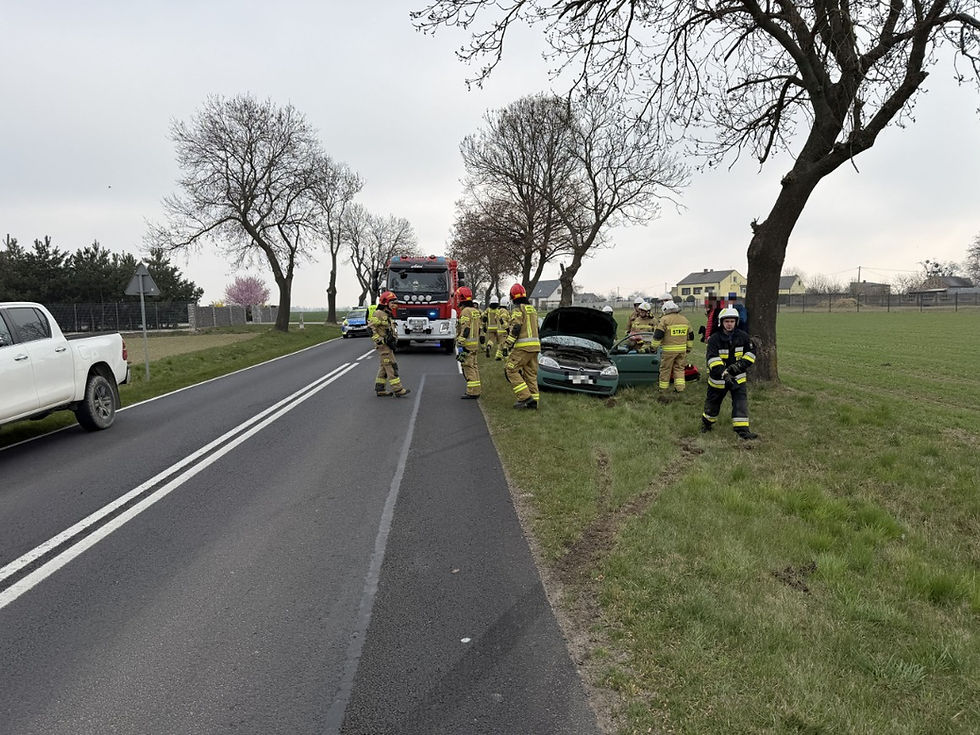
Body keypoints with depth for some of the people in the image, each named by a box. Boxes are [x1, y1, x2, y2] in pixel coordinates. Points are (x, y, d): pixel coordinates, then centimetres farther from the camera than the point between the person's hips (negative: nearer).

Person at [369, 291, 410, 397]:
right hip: (383, 345, -10)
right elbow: (372, 329, -19)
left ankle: (380, 389, 15)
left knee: (384, 367, 11)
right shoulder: (378, 314, -12)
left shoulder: (386, 315, 19)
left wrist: (393, 344, 22)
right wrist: (380, 340, -23)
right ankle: (397, 389, -12)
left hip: (387, 345, 10)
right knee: (391, 366, -11)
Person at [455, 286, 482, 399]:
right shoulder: (476, 311, 14)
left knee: (468, 367, -6)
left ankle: (472, 392, -5)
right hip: (475, 343, 9)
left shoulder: (466, 312, -15)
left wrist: (460, 346, -21)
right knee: (474, 367, 13)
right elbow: (479, 328, 18)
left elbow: (465, 330, -20)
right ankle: (475, 390, 18)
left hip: (467, 344, -9)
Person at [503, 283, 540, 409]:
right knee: (530, 373, 11)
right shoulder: (532, 309, 19)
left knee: (510, 369, -3)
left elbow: (515, 328, -17)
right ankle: (533, 401, 10)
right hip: (535, 346, 9)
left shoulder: (518, 309, -8)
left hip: (523, 346, -8)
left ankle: (525, 397, -11)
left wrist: (507, 345, -15)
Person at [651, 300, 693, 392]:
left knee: (665, 368, 6)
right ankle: (679, 387, 8)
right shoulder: (685, 319, 11)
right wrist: (689, 347, 28)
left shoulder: (665, 319, -8)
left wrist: (653, 346, -1)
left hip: (669, 349, -5)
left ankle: (663, 388, 14)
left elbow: (658, 335, -11)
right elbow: (690, 335, 19)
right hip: (682, 349, 5)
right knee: (679, 368, 14)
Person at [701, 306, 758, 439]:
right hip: (718, 377, -2)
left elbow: (751, 353, 4)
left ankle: (742, 430, -9)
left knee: (741, 402, -9)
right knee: (713, 401, 14)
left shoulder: (742, 337, -4)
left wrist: (741, 364, -15)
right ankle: (707, 422, 39)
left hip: (737, 376, 2)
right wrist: (724, 373, -38)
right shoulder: (714, 339, -16)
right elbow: (712, 359, -26)